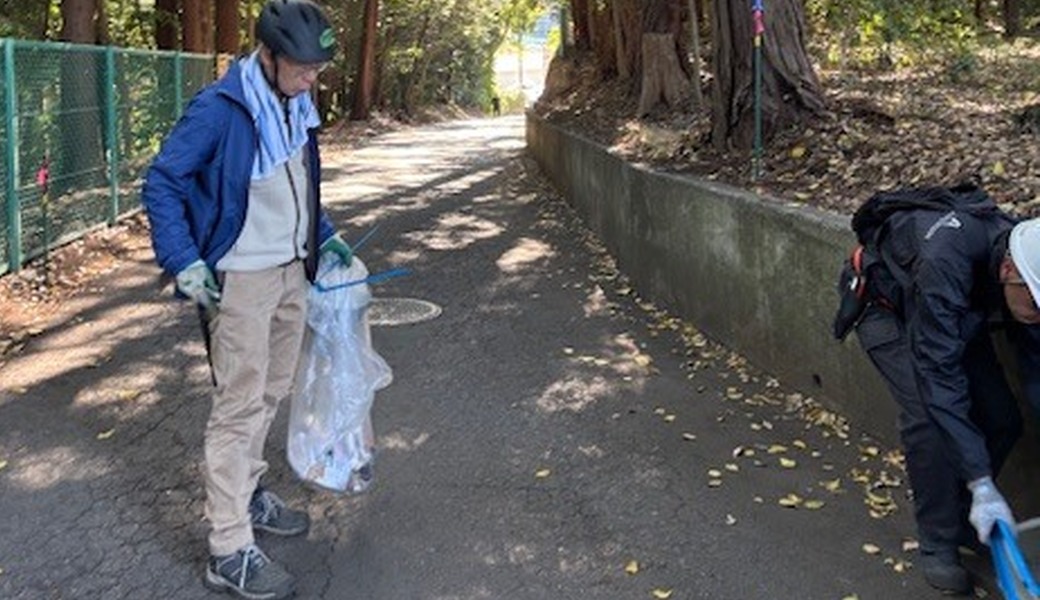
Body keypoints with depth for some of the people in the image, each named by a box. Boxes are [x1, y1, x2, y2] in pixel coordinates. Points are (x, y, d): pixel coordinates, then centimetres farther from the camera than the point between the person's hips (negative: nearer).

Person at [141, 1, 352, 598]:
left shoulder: (297, 105, 5)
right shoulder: (219, 109, -19)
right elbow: (162, 182, -15)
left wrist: (324, 236, 16)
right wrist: (184, 262, -21)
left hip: (291, 271, 8)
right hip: (239, 279, -8)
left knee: (273, 392, 18)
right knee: (240, 405, -5)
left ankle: (246, 492, 37)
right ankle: (230, 551, 3)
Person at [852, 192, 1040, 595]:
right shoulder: (946, 258, -46)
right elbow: (939, 376, -44)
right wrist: (983, 487, -42)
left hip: (954, 315, 6)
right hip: (886, 308, -6)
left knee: (1002, 419, -4)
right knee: (928, 415, -23)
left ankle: (960, 520, 17)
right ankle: (937, 544, -7)